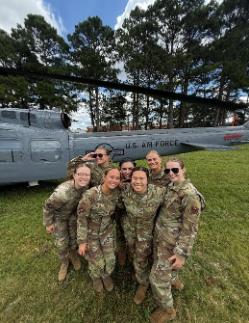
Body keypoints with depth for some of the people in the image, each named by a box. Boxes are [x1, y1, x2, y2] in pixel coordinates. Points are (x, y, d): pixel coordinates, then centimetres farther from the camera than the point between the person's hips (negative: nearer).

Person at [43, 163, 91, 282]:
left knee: (74, 237, 19)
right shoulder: (62, 191, -42)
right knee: (61, 243, 10)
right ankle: (64, 263, 42)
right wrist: (48, 224, -11)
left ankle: (73, 256, 51)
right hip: (59, 216, -3)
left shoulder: (86, 187, -28)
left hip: (73, 214, 4)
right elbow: (48, 206, -22)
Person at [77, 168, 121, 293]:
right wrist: (82, 241, -17)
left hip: (107, 230, 4)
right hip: (90, 232, -3)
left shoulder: (117, 193, -17)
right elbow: (81, 218, -22)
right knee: (97, 262, 13)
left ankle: (106, 275, 48)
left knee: (110, 260, 10)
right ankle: (96, 277, 52)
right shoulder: (91, 194, -31)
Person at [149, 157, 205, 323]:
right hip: (161, 236, 8)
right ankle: (174, 280, 62)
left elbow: (190, 228, -23)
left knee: (158, 277, 9)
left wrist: (182, 253, -20)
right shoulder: (171, 187, -1)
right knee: (164, 264, 32)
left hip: (170, 242, -8)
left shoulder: (189, 194, -27)